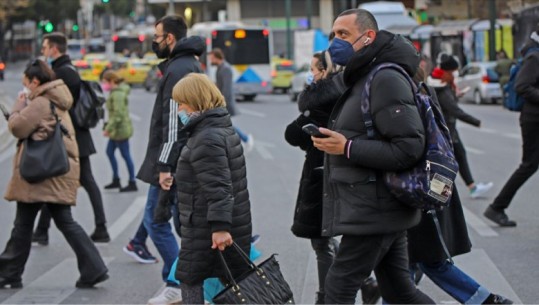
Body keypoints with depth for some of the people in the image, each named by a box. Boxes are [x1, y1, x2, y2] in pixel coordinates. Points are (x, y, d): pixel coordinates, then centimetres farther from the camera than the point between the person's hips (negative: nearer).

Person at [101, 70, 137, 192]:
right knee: (109, 152, 16)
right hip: (118, 130, 11)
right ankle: (116, 180, 25)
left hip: (121, 129, -11)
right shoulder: (117, 91, 11)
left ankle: (132, 183, 7)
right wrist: (109, 127, 18)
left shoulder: (117, 94, -20)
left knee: (125, 155, -2)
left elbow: (118, 114, -25)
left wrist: (108, 128, -21)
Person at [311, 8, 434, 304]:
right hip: (382, 210, 10)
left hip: (374, 211, -10)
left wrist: (347, 147, -21)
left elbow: (410, 147, -22)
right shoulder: (362, 79, 18)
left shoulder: (385, 79, -15)